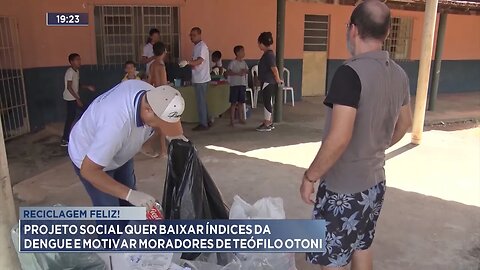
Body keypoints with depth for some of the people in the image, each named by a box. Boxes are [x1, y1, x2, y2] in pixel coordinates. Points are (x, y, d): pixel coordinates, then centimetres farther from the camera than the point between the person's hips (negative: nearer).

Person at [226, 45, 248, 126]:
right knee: (233, 103, -4)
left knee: (241, 102, 11)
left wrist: (245, 71, -5)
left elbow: (247, 71, 18)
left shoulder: (244, 62, 11)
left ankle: (241, 119, 19)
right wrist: (237, 73, -23)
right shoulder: (233, 62, -8)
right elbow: (228, 72, -15)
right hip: (234, 84, -6)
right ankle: (232, 120, 1)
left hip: (243, 84, 6)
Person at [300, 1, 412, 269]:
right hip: (375, 182, 8)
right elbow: (404, 124, 16)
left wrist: (310, 177, -16)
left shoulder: (350, 73, -23)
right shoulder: (399, 74, 2)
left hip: (343, 188, -8)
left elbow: (339, 138, -29)